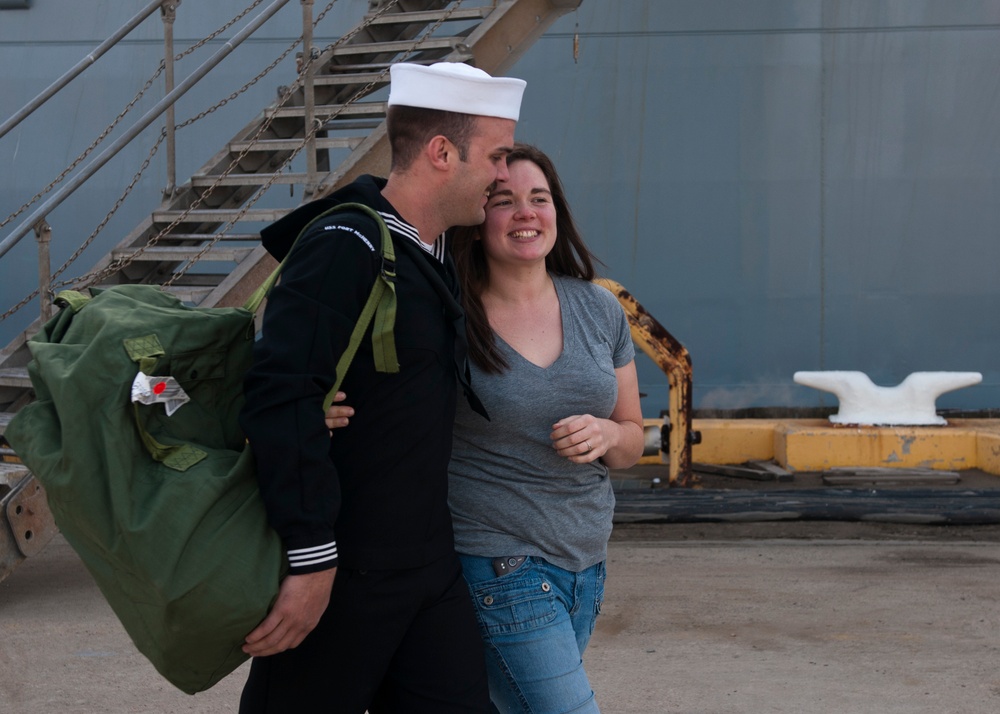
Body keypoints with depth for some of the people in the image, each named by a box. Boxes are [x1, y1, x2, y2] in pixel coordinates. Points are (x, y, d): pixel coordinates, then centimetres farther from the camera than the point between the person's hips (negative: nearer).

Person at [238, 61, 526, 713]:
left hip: (427, 563, 9)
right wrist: (312, 557, -25)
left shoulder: (435, 258, 12)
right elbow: (283, 398, -25)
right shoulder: (345, 248, -17)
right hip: (337, 574, -9)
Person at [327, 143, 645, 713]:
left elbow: (633, 441, 13)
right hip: (497, 567, -6)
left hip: (587, 561, 6)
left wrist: (606, 436, -10)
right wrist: (325, 413, -26)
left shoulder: (599, 310, 6)